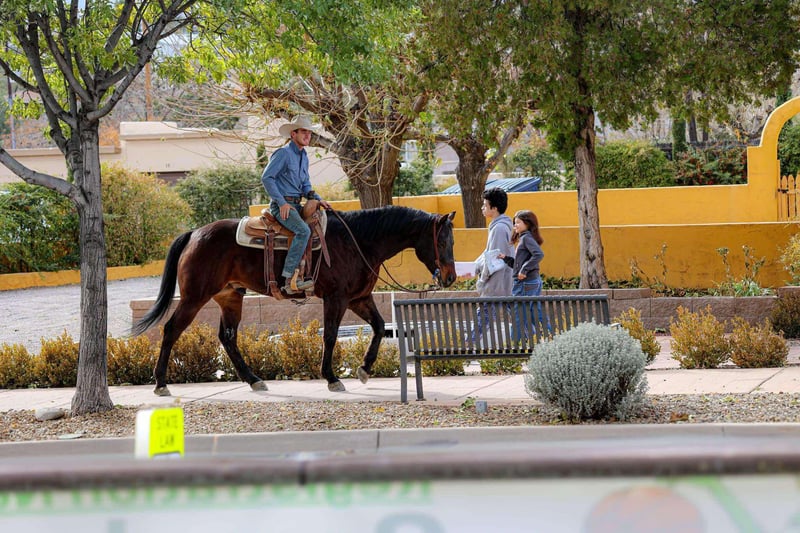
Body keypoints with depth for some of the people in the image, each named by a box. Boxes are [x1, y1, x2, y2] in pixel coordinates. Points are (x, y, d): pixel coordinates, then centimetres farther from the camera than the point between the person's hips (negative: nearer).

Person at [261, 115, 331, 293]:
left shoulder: (304, 157, 18)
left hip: (296, 205, 9)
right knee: (303, 230, -30)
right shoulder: (283, 154, -9)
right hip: (281, 205, -9)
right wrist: (282, 203, -18)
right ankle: (290, 277, -33)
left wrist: (318, 199, 5)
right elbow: (266, 178, -14)